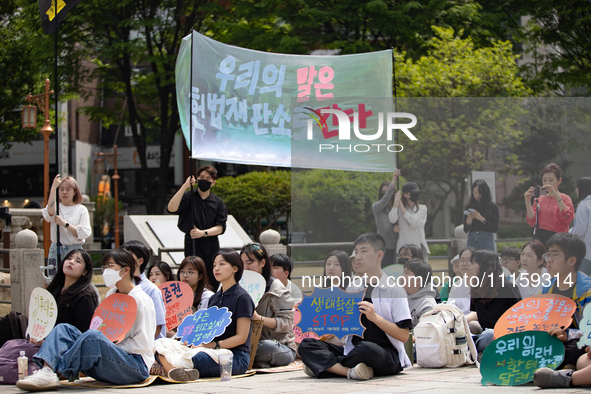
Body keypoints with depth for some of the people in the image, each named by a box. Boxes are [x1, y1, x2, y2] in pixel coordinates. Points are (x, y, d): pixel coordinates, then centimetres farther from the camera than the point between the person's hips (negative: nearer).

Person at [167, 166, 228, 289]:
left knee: (214, 281, 1)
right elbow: (171, 208, -17)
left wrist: (203, 233, -14)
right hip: (192, 243, -2)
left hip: (212, 245, 2)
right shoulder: (188, 197, 1)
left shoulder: (218, 203, 9)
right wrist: (185, 187, -21)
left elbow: (220, 227, 4)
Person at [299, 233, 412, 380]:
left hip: (388, 354, -6)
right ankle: (350, 371, -28)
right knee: (306, 345, -12)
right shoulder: (352, 289, 16)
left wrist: (375, 317, -18)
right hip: (353, 350, 6)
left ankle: (328, 366, -17)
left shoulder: (394, 290, -1)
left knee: (367, 348, -41)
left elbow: (404, 336, -8)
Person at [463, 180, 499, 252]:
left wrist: (481, 218, -12)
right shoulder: (469, 207, 10)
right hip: (472, 240, 2)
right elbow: (465, 230, 9)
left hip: (487, 240, -2)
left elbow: (495, 228, -3)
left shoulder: (493, 207, 4)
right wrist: (468, 220, -11)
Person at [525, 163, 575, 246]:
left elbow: (567, 218, -17)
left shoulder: (565, 198, 2)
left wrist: (556, 196, -21)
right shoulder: (539, 199, 14)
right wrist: (528, 201, -7)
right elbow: (532, 222, 3)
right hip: (539, 239, 4)